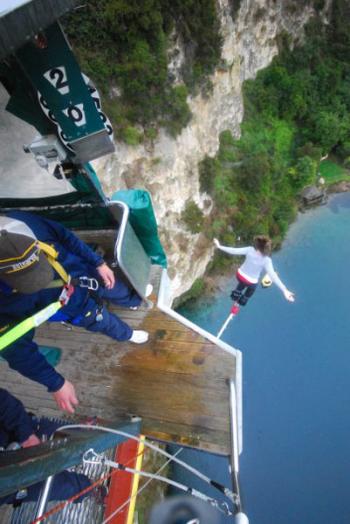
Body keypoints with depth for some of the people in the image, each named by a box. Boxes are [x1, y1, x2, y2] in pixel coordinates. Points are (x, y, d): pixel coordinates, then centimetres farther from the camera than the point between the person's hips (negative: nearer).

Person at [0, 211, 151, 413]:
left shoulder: (20, 222, -32)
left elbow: (65, 236, -15)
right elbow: (17, 348, -26)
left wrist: (99, 263, -8)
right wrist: (56, 384, -21)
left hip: (87, 273, 3)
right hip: (79, 308, -3)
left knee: (120, 292, 32)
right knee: (109, 324, 26)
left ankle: (135, 301, 70)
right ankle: (127, 335, 63)